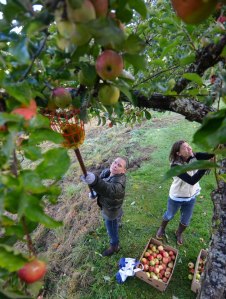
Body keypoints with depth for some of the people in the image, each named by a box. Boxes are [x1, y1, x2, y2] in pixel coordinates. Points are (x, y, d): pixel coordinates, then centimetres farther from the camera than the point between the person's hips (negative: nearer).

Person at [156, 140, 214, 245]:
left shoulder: (195, 157, -18)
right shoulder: (175, 166, -32)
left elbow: (211, 154, -30)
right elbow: (192, 180, -39)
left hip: (191, 196, 4)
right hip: (176, 197, -4)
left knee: (186, 219, 23)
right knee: (169, 215, 23)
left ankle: (179, 233, 54)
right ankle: (161, 229, 54)